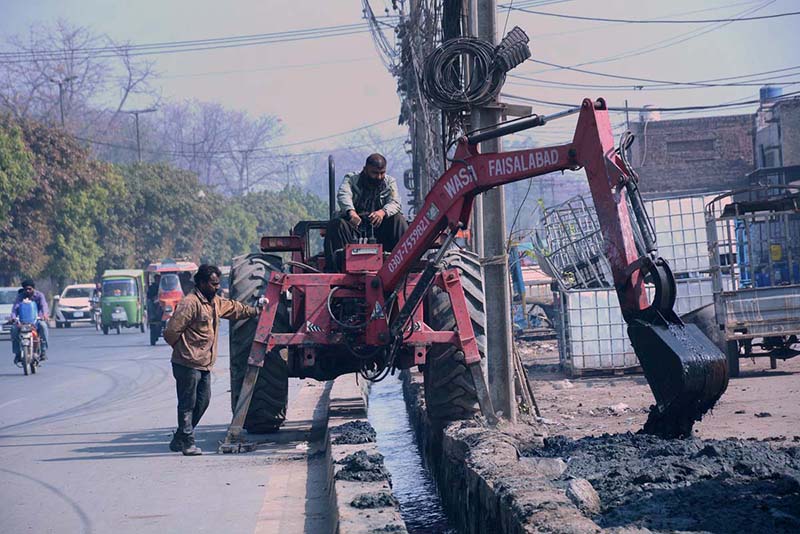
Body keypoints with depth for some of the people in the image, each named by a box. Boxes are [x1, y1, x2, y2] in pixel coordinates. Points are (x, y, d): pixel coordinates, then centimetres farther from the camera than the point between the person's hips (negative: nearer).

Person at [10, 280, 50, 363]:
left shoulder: (39, 295, -1)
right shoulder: (20, 296, 2)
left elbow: (43, 305, -20)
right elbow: (15, 306, -14)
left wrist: (44, 314, -43)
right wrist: (13, 317, -35)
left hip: (37, 319, -2)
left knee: (42, 325, -35)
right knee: (14, 329, -26)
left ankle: (44, 351, -31)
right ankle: (17, 353, -18)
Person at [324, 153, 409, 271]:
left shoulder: (390, 182, 8)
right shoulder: (351, 179, 2)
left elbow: (395, 203, -9)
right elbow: (343, 195, -19)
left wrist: (383, 212, -34)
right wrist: (351, 212, -43)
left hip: (378, 225, 1)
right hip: (354, 223, -1)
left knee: (398, 219, -24)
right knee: (336, 224, -30)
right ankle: (333, 268, -35)